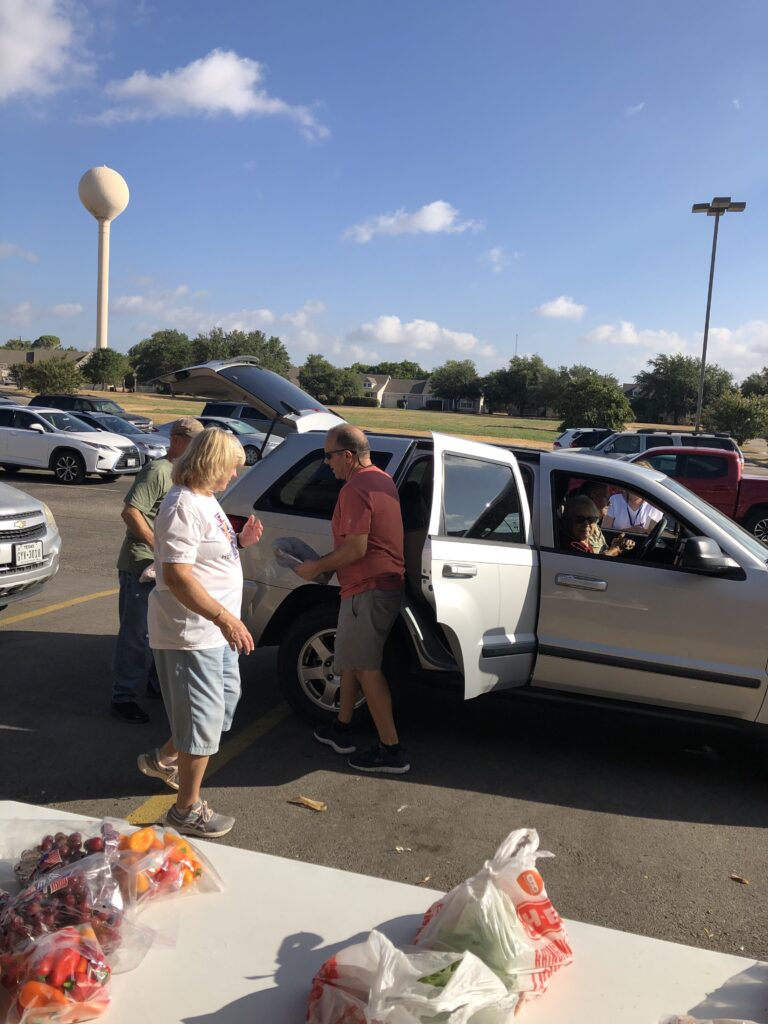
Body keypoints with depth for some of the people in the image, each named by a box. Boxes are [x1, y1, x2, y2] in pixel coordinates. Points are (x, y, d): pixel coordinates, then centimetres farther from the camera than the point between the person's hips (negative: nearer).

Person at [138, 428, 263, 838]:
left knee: (225, 700, 22)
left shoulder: (205, 499, 10)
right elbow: (177, 575, -29)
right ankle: (187, 809, 17)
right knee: (204, 716, 0)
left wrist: (240, 540, 6)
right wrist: (224, 618, -34)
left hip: (214, 630, 10)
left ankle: (163, 760, 40)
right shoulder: (183, 506, -22)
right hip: (192, 632, -10)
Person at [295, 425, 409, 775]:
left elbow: (356, 549, -23)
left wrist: (317, 567, -9)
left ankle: (391, 751, 1)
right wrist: (327, 563, 21)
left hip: (368, 588, -10)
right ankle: (341, 730, 32)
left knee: (366, 667, -4)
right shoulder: (382, 479, 13)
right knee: (351, 657, 20)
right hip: (387, 582, 10)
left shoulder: (355, 489, -19)